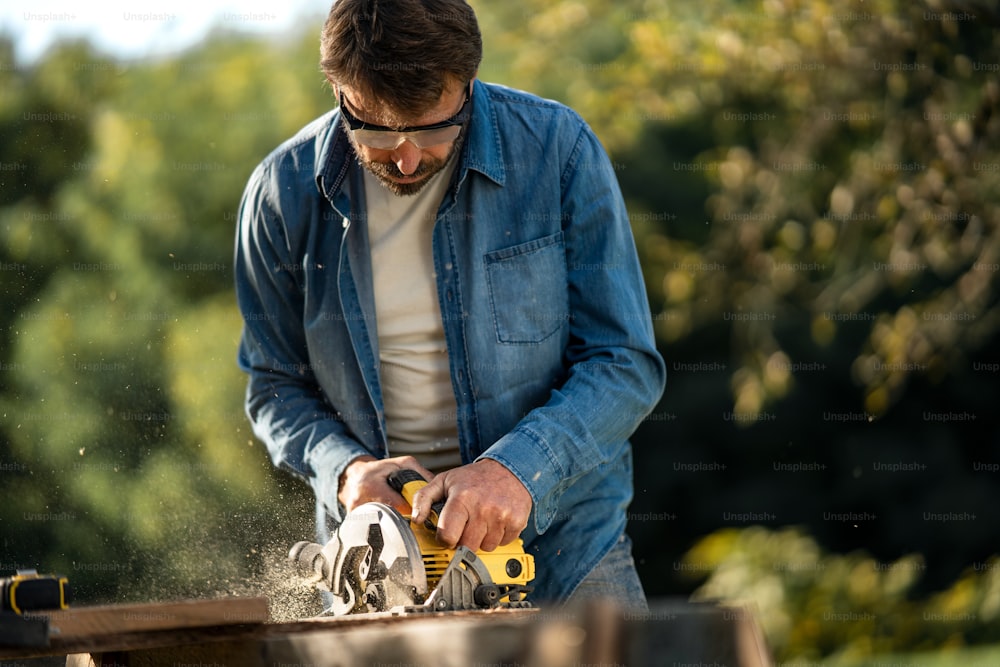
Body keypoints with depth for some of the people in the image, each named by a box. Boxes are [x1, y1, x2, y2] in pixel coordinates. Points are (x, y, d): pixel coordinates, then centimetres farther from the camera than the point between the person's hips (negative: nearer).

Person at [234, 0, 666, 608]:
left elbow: (626, 365, -6)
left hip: (562, 543, -2)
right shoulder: (283, 193, -2)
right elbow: (276, 386, 10)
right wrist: (345, 467, -11)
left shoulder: (556, 148, -8)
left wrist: (516, 468, -21)